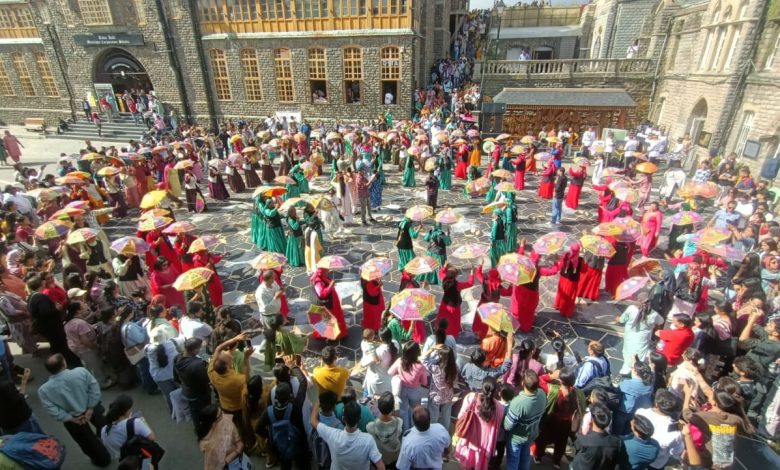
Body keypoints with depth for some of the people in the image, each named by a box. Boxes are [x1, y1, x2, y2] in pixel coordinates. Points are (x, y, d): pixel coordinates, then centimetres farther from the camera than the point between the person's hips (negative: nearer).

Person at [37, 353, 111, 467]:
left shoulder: (44, 390, -25)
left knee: (88, 441, 24)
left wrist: (71, 419, -8)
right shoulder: (81, 371, -27)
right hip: (92, 408, 1)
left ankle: (102, 459, 44)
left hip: (74, 419, -1)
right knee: (103, 426, 33)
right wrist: (91, 408, -9)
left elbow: (53, 411, -21)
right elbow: (95, 389, -21)